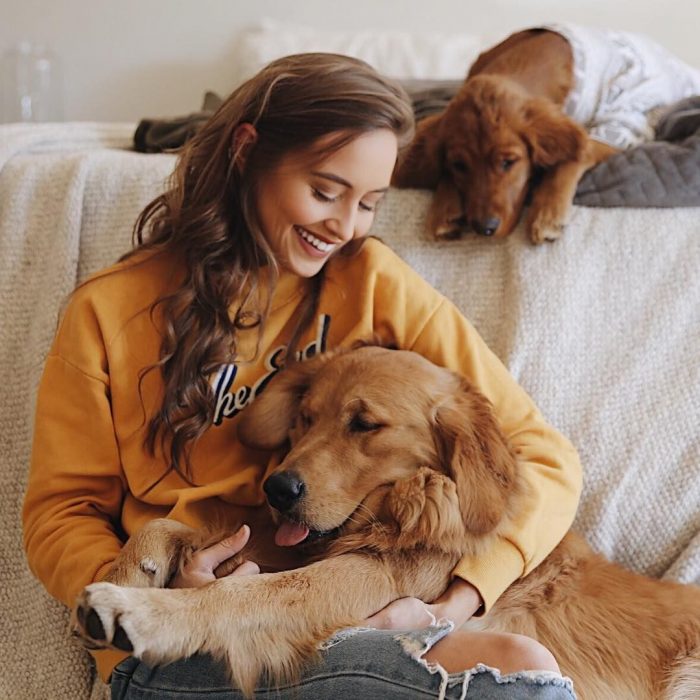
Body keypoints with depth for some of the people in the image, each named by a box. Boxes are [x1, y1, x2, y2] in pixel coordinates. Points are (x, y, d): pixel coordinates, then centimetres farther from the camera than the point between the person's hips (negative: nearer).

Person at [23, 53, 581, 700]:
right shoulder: (110, 312, 3)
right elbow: (62, 511, 7)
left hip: (353, 619, 3)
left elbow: (546, 460, 2)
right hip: (175, 648, -3)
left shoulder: (372, 282, 4)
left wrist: (453, 606, -15)